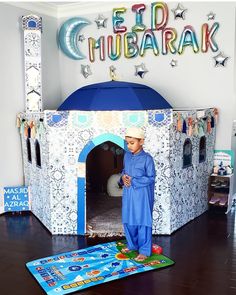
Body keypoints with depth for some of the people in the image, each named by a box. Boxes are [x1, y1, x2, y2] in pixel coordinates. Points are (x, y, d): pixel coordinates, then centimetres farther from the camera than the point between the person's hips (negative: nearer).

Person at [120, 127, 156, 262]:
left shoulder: (147, 158, -13)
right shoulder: (127, 156, 5)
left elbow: (151, 178, -13)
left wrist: (133, 181, -18)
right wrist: (123, 177, -5)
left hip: (142, 195, -6)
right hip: (128, 194, 6)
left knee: (143, 222, 2)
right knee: (128, 221, 16)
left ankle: (145, 251, 14)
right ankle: (132, 245, 35)